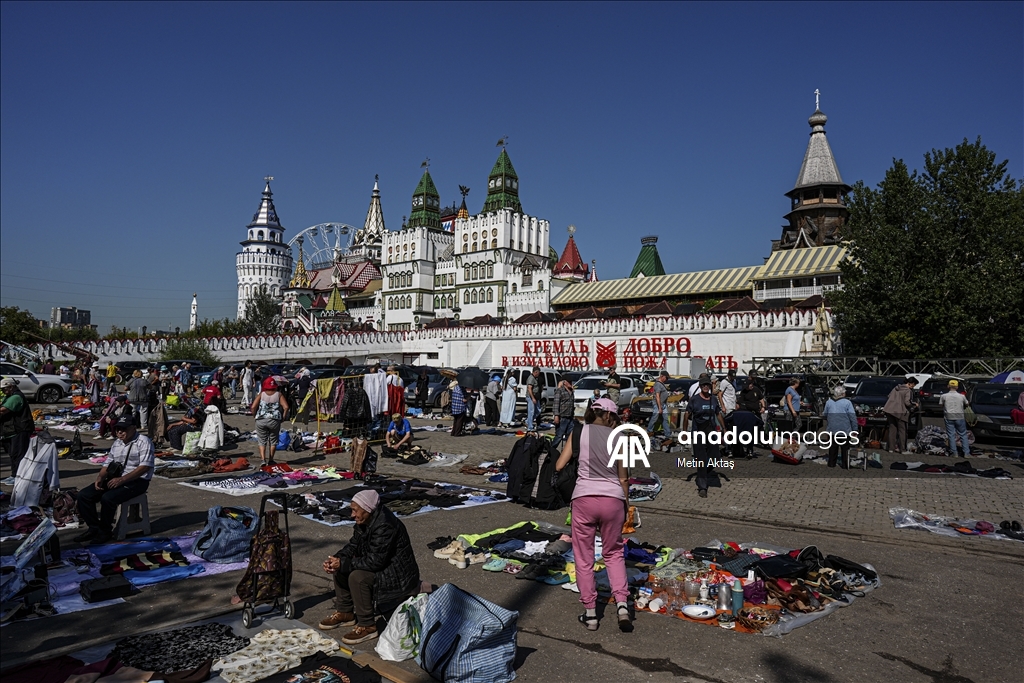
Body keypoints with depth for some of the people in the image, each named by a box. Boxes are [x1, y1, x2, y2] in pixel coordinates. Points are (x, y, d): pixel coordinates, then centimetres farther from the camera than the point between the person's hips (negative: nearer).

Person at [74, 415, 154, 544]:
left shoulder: (143, 442, -10)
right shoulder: (117, 443, 16)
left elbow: (144, 467, -20)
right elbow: (108, 464, 18)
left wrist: (122, 479, -25)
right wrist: (100, 477, -3)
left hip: (137, 481, -8)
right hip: (116, 479, 8)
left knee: (107, 498, -30)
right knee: (84, 495, -6)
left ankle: (104, 531, -8)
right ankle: (94, 528, 3)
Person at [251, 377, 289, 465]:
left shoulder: (261, 394, 2)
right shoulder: (279, 394, 1)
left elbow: (253, 407, -7)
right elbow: (286, 407, -9)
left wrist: (255, 415, 9)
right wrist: (283, 418, 3)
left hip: (261, 421, 0)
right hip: (274, 421, 0)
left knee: (262, 441, 11)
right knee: (273, 441, 15)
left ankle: (263, 459, -3)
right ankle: (270, 460, 21)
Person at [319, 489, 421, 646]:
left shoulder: (385, 526, -29)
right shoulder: (365, 521, 0)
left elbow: (375, 561, -31)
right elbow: (353, 546, 8)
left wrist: (343, 563, -25)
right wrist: (335, 559, -11)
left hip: (398, 577, -10)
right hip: (381, 568, 10)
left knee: (357, 577, -28)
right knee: (340, 567, 5)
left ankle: (367, 626, -14)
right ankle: (345, 613, 17)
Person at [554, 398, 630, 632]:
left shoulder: (580, 432, 0)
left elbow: (559, 466, -3)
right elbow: (623, 478, 6)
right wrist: (626, 505, 18)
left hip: (584, 499, -1)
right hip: (613, 500, 2)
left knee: (584, 557, 12)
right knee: (613, 553, 20)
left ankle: (590, 613, 16)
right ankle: (622, 603, 6)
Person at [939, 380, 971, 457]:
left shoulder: (944, 396, -6)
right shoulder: (962, 396, -3)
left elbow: (941, 405, 1)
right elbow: (967, 405, 12)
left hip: (949, 417, -1)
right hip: (960, 417, 1)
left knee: (951, 435, 4)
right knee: (963, 435, 10)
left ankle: (954, 453, 4)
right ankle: (966, 453, 9)